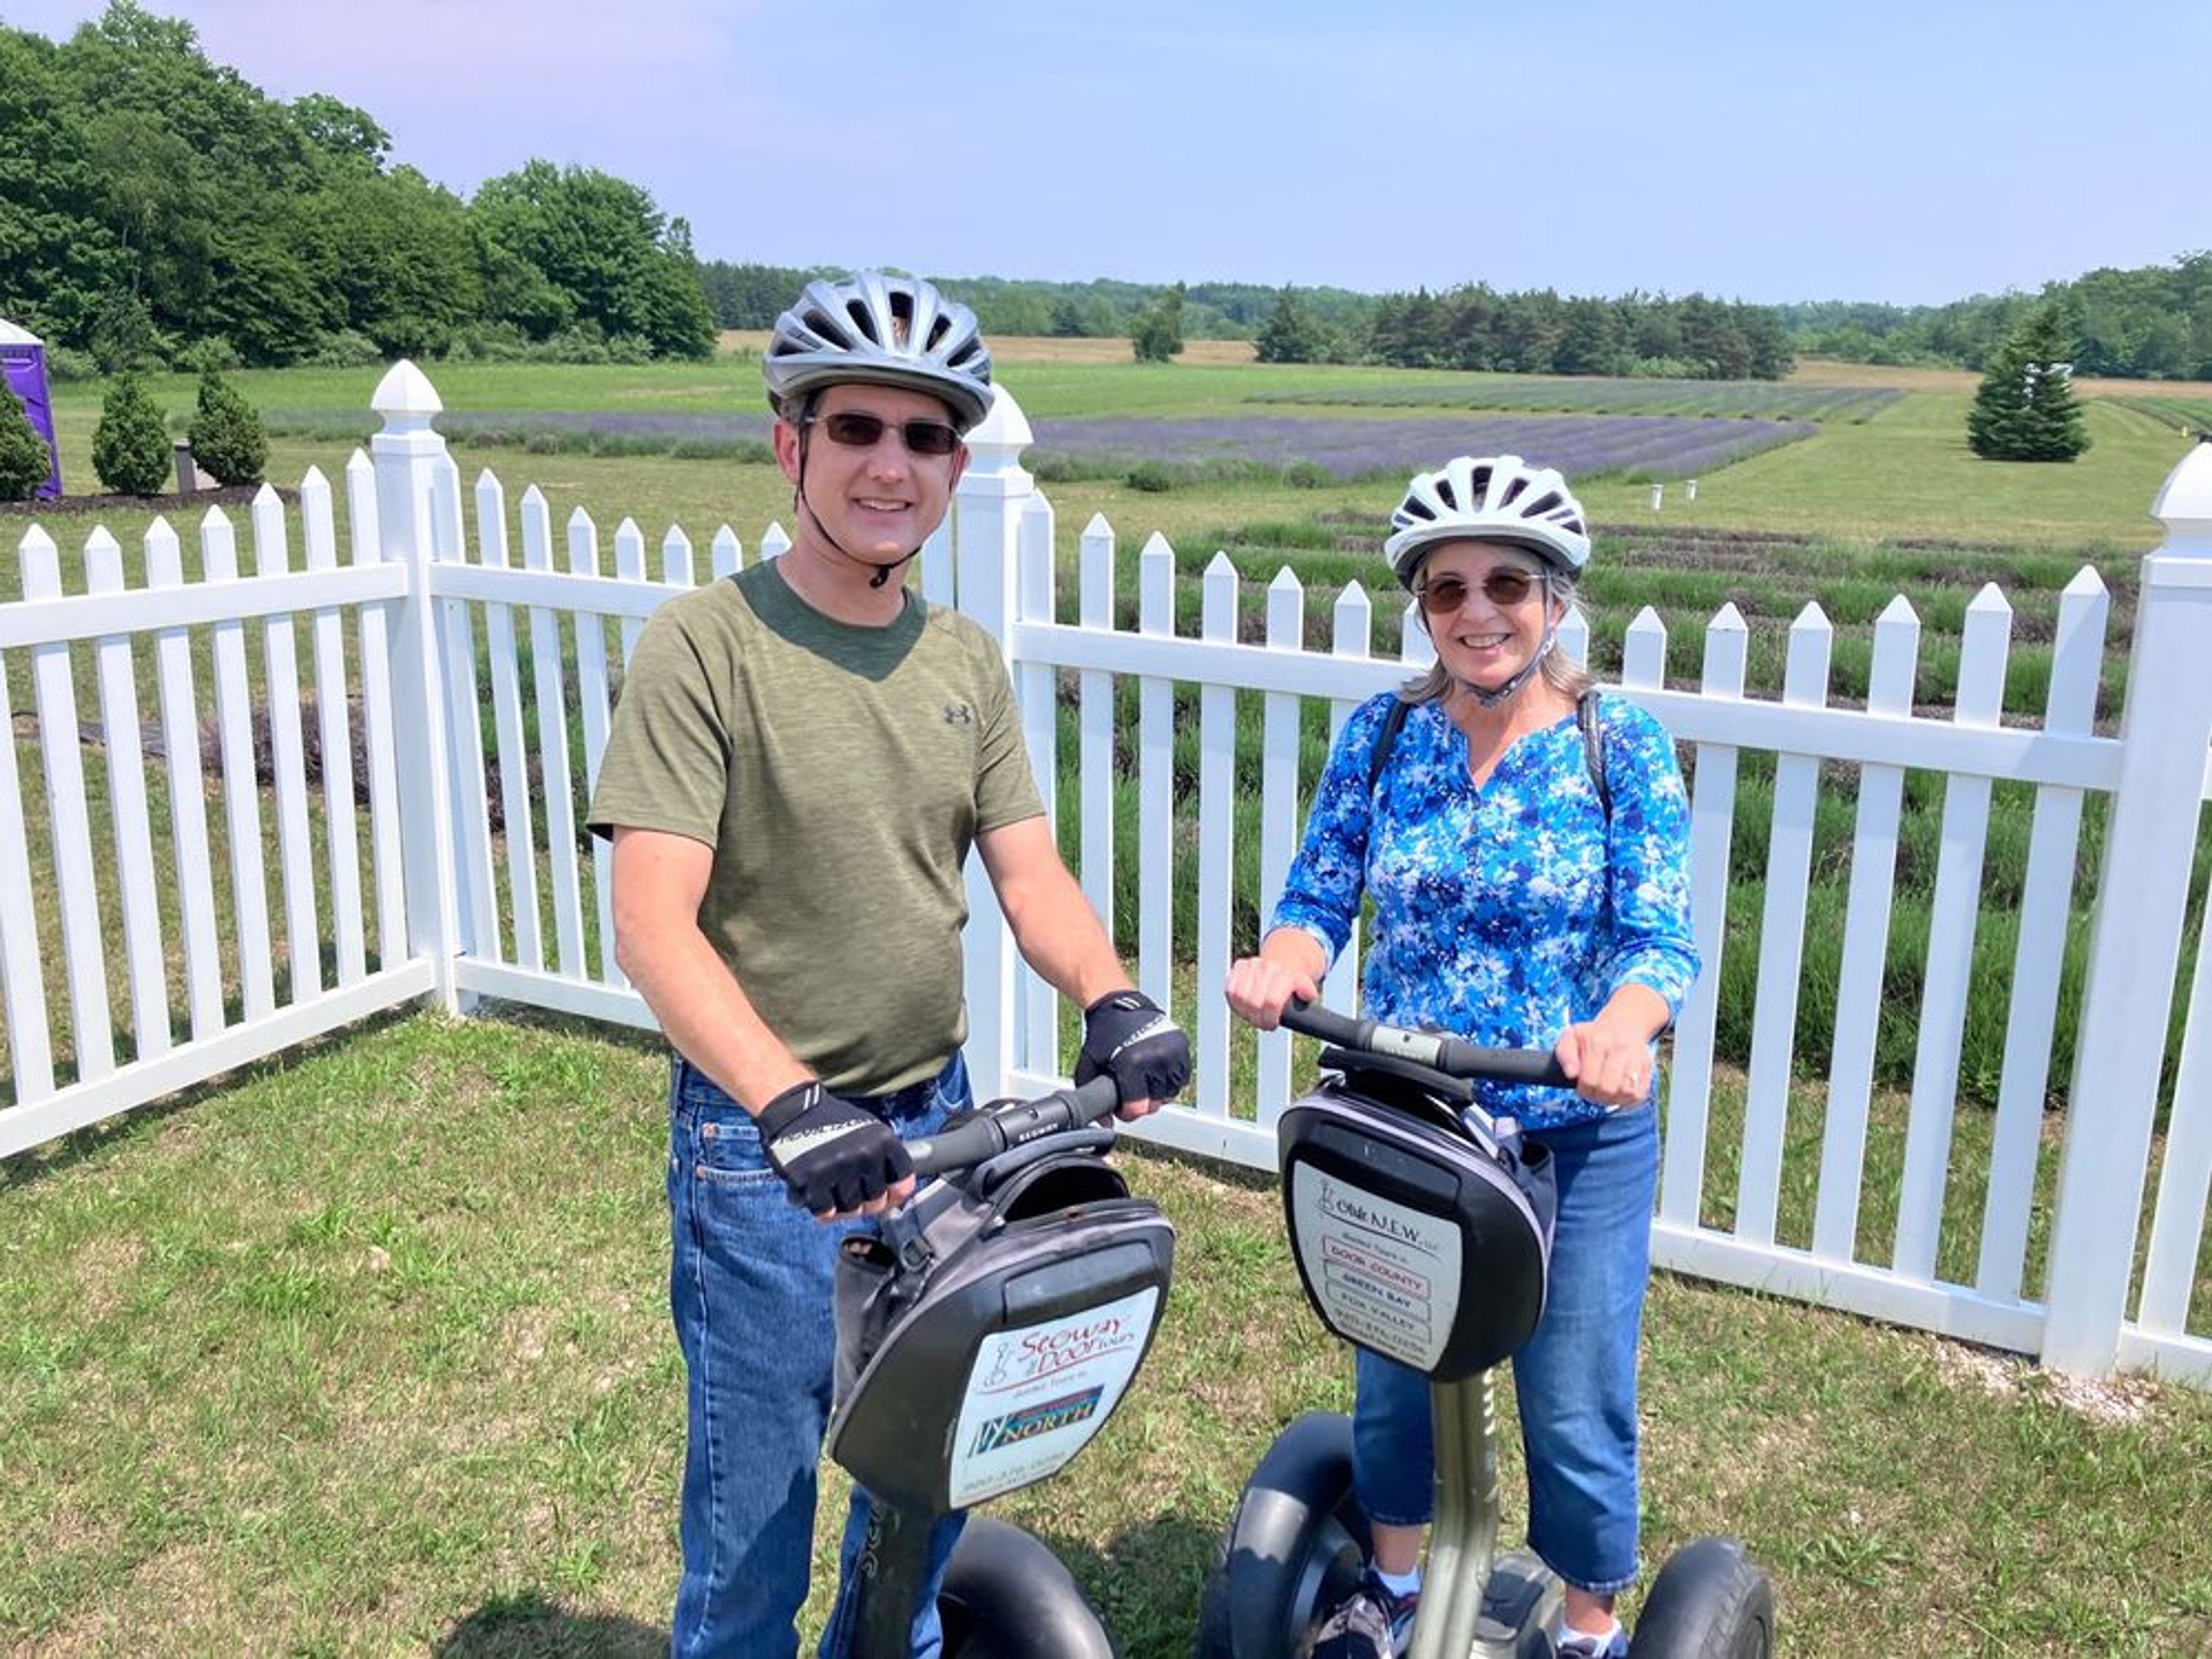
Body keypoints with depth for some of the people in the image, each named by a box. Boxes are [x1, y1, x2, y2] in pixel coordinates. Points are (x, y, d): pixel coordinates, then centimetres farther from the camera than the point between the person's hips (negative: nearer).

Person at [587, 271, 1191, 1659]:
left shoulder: (966, 661, 4)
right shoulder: (710, 644, -14)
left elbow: (1030, 876, 0)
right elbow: (655, 926, -21)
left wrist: (1113, 999, -20)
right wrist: (790, 1106, -34)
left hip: (937, 1121, 6)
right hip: (764, 1145, -5)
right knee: (755, 1510, 9)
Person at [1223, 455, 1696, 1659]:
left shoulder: (1624, 749, -9)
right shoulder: (1380, 735, -3)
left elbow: (1659, 936, -14)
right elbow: (1319, 897, -2)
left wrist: (1623, 1025, -36)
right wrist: (1283, 962, -26)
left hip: (1576, 1139, -2)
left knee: (1576, 1412, 8)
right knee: (1392, 1374, 19)